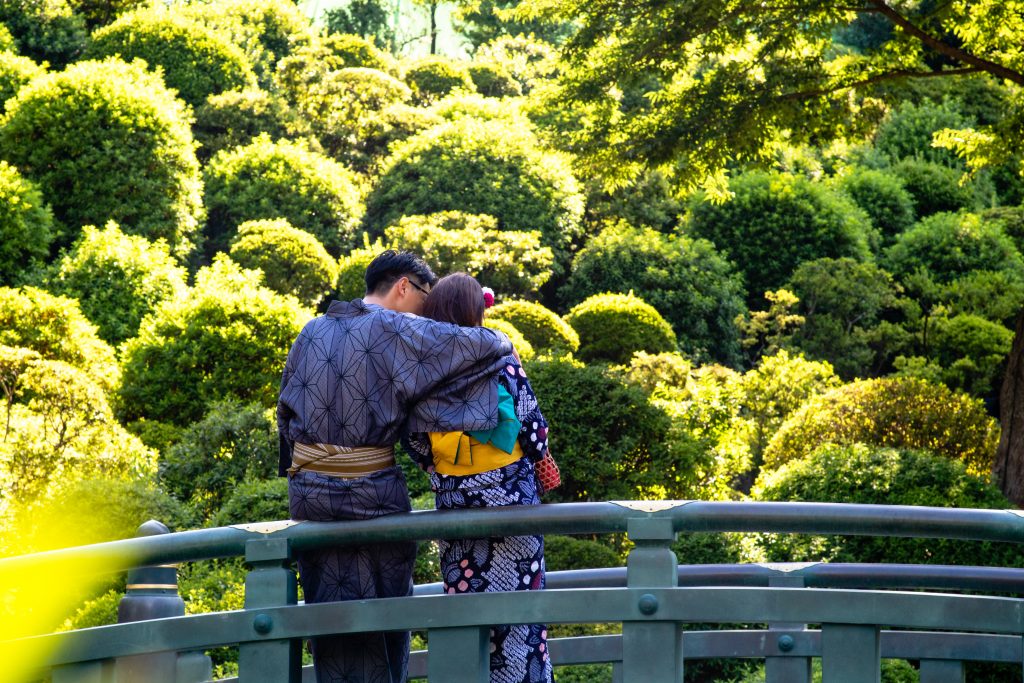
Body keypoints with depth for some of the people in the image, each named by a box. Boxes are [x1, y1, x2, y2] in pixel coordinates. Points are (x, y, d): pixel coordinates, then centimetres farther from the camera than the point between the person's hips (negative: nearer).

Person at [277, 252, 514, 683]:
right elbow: (483, 347, -13)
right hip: (374, 488, -5)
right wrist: (499, 343, 8)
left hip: (309, 486, 5)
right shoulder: (398, 331, -8)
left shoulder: (312, 332, 10)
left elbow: (286, 411, 13)